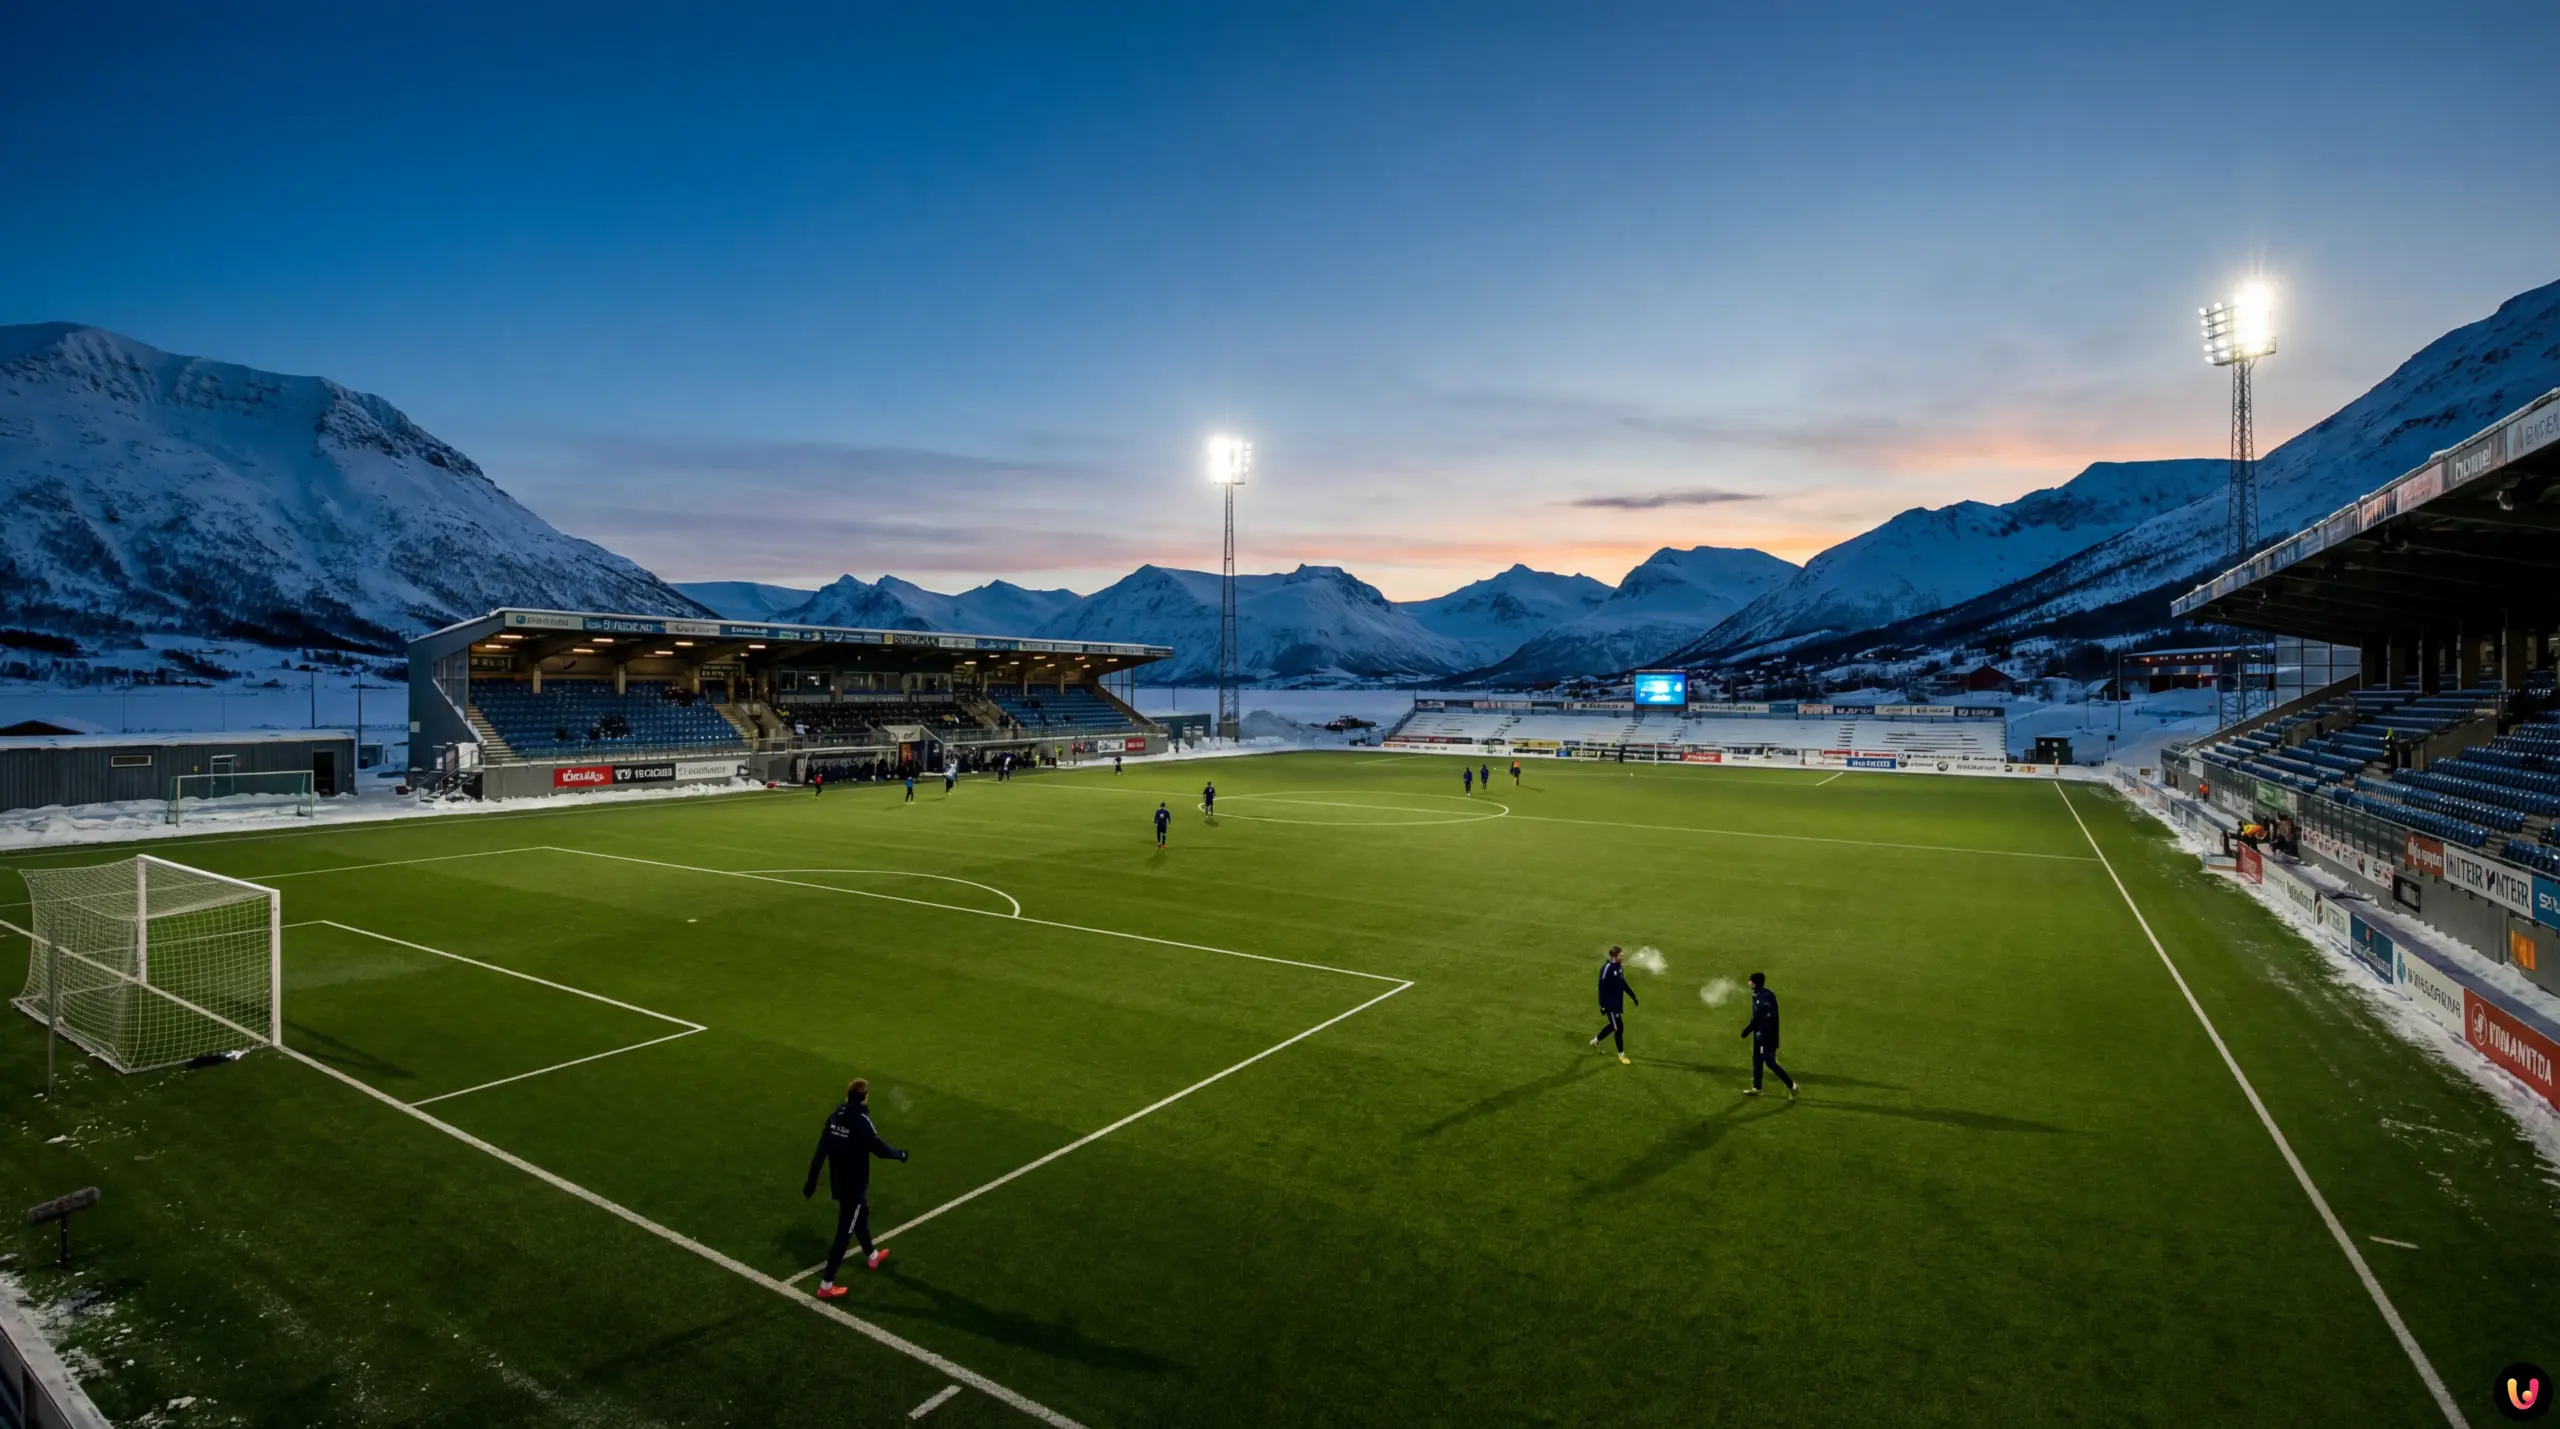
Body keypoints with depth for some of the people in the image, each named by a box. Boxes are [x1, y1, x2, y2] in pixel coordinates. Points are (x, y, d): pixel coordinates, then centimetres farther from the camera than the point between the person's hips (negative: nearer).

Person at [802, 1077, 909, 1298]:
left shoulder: (835, 1116, -4)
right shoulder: (861, 1121, -24)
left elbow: (821, 1150, 0)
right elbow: (879, 1148, -16)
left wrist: (811, 1180, 8)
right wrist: (901, 1154, 2)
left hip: (838, 1184, 8)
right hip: (854, 1186, -8)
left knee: (861, 1214, 28)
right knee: (844, 1233, 3)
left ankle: (872, 1255, 50)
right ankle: (826, 1285, 8)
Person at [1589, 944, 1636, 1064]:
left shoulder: (1619, 966, 2)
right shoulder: (1606, 969, -25)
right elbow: (1602, 988, -21)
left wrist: (1633, 996, 18)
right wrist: (1603, 1006, -19)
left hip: (1618, 1002, 9)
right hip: (1610, 1003, -9)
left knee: (1613, 1025, 20)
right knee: (1619, 1027, 1)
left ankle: (1595, 1040, 41)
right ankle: (1621, 1055, 18)